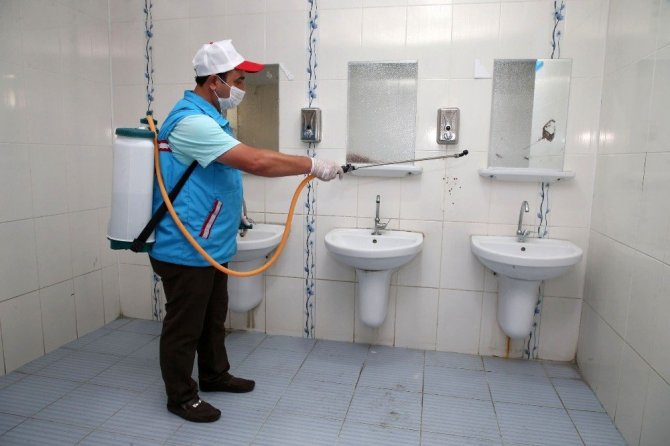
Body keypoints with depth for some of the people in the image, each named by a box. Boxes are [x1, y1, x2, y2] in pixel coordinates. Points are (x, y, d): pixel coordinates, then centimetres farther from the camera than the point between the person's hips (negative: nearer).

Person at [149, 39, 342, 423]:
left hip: (210, 245, 10)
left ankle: (215, 374, 40)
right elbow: (256, 162, -31)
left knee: (214, 317, 22)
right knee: (184, 326, 7)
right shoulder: (191, 121, -23)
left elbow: (243, 162, 22)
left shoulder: (209, 116, 12)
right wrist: (313, 165, -23)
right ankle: (181, 396, 25)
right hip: (186, 249, -10)